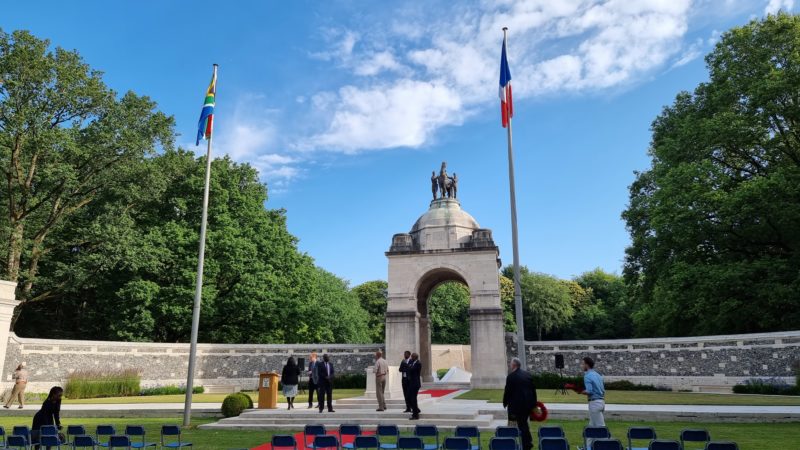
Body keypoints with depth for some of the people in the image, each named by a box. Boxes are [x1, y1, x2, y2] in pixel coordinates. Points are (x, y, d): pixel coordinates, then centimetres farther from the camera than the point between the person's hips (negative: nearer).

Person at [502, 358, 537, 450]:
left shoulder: (511, 376, -14)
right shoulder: (528, 374, 5)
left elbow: (507, 391, -10)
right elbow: (533, 389, 9)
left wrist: (505, 403, 6)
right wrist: (534, 403, 17)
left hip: (518, 404, -7)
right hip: (529, 403, 7)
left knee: (522, 425, 3)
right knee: (524, 422, 22)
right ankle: (529, 442, 28)